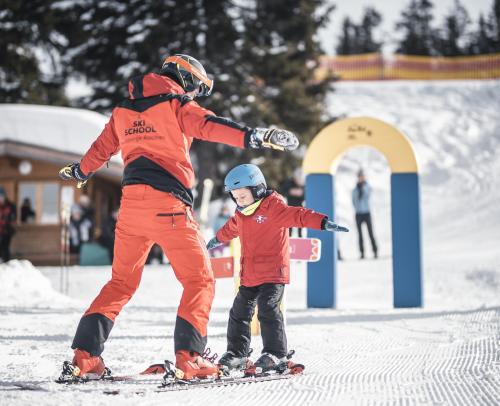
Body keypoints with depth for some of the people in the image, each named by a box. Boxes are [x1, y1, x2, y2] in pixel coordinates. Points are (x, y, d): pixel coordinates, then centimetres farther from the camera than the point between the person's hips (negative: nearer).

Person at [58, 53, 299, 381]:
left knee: (122, 281, 17)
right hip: (168, 204, -6)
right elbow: (210, 126, -18)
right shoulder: (177, 105, 0)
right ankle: (189, 357, -11)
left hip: (131, 203, 6)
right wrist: (256, 136, -26)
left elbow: (102, 147, 32)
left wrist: (80, 171, 50)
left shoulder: (123, 110, 18)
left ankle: (84, 356, 6)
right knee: (200, 280, 3)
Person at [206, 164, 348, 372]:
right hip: (248, 275, 8)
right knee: (239, 312, 10)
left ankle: (275, 353, -7)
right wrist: (217, 239, 53)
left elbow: (298, 215, -23)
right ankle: (236, 353, 21)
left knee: (268, 310, -16)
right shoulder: (241, 214, 12)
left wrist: (324, 222, -38)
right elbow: (231, 228, 34)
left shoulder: (274, 207, -12)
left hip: (273, 273, -8)